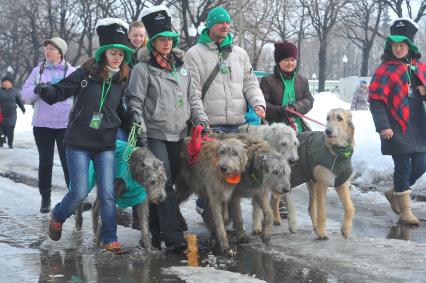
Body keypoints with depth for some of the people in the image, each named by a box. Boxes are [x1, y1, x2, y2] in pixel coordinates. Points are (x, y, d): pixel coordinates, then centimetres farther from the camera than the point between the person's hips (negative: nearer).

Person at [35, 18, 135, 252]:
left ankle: (109, 239, 9)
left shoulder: (123, 81, 4)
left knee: (108, 193, -2)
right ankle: (57, 217, 27)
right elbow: (60, 91, -4)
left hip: (106, 145, 3)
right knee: (80, 192, -3)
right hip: (79, 142, -3)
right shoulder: (86, 74, -6)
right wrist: (45, 90, -23)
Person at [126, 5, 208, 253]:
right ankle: (174, 237, -15)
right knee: (164, 184, -12)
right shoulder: (143, 68, -5)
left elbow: (192, 96, 18)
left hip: (178, 134, 6)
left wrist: (201, 119, 6)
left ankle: (156, 230, 20)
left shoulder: (181, 66, 13)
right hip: (155, 134, -6)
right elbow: (135, 102, -7)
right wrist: (140, 129, -15)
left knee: (170, 181, 8)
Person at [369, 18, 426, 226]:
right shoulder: (385, 70, -5)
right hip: (397, 129, -6)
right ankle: (405, 210, 9)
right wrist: (383, 126, -17)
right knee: (403, 167, -3)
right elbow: (376, 100, -9)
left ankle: (394, 193, 32)